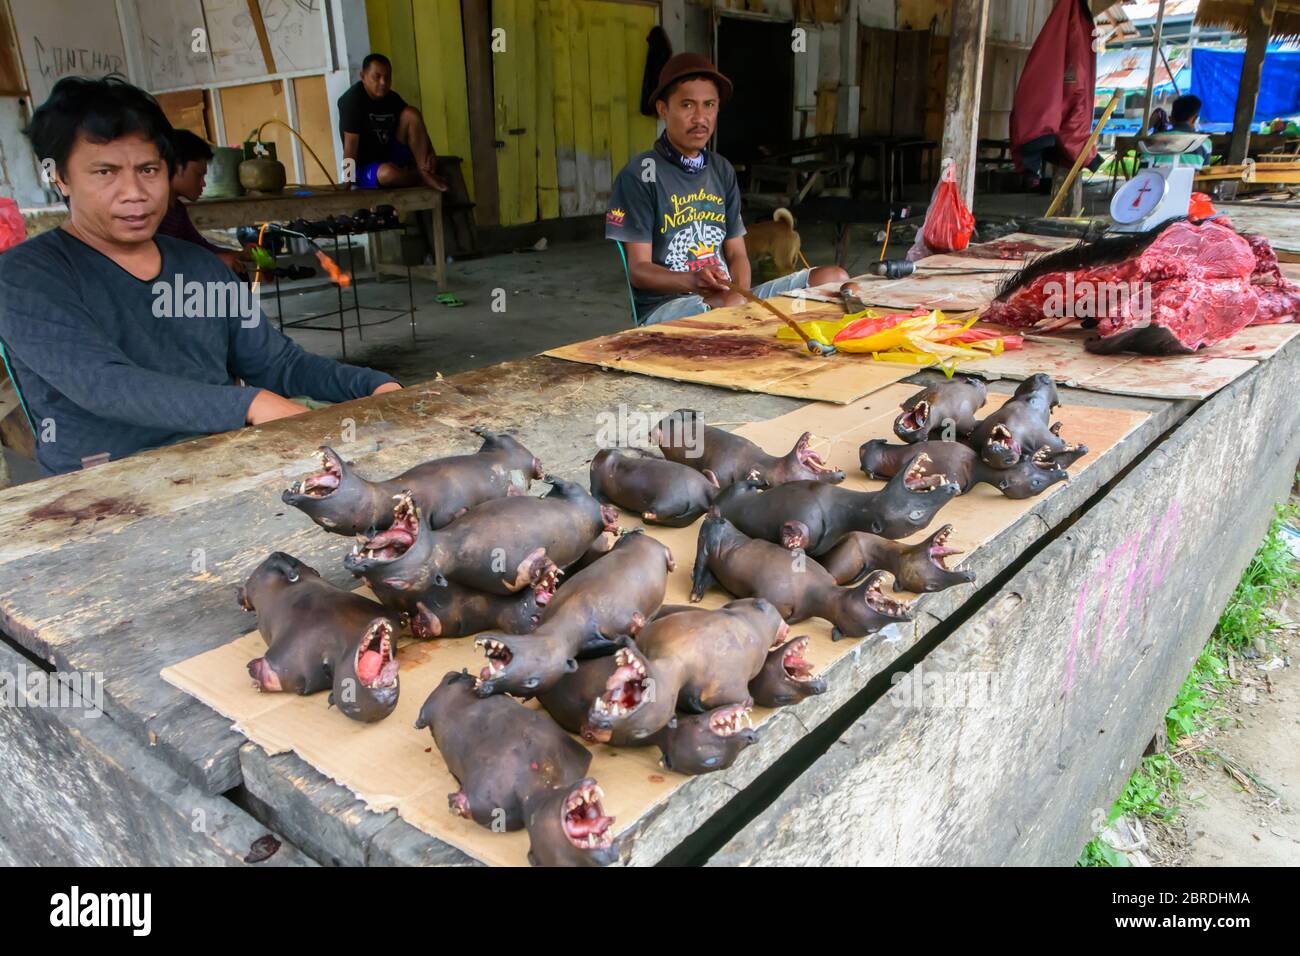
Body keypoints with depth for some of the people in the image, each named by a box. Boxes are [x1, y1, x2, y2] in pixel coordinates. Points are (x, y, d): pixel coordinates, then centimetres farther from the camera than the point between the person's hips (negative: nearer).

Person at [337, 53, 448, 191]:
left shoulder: (392, 98, 1)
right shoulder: (353, 99, -17)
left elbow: (417, 128, 5)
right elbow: (351, 144, -22)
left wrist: (431, 154, -14)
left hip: (390, 156, 6)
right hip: (365, 168, -6)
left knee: (411, 114, -10)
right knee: (389, 172, -41)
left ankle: (424, 171, -19)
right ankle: (422, 177, -9)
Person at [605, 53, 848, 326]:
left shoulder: (722, 170, 15)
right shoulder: (641, 174, -5)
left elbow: (736, 253, 14)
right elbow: (638, 270, -9)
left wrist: (739, 291, -11)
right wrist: (694, 281, -29)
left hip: (728, 296, 7)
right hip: (665, 305, -7)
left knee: (834, 278, -5)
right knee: (731, 305, -40)